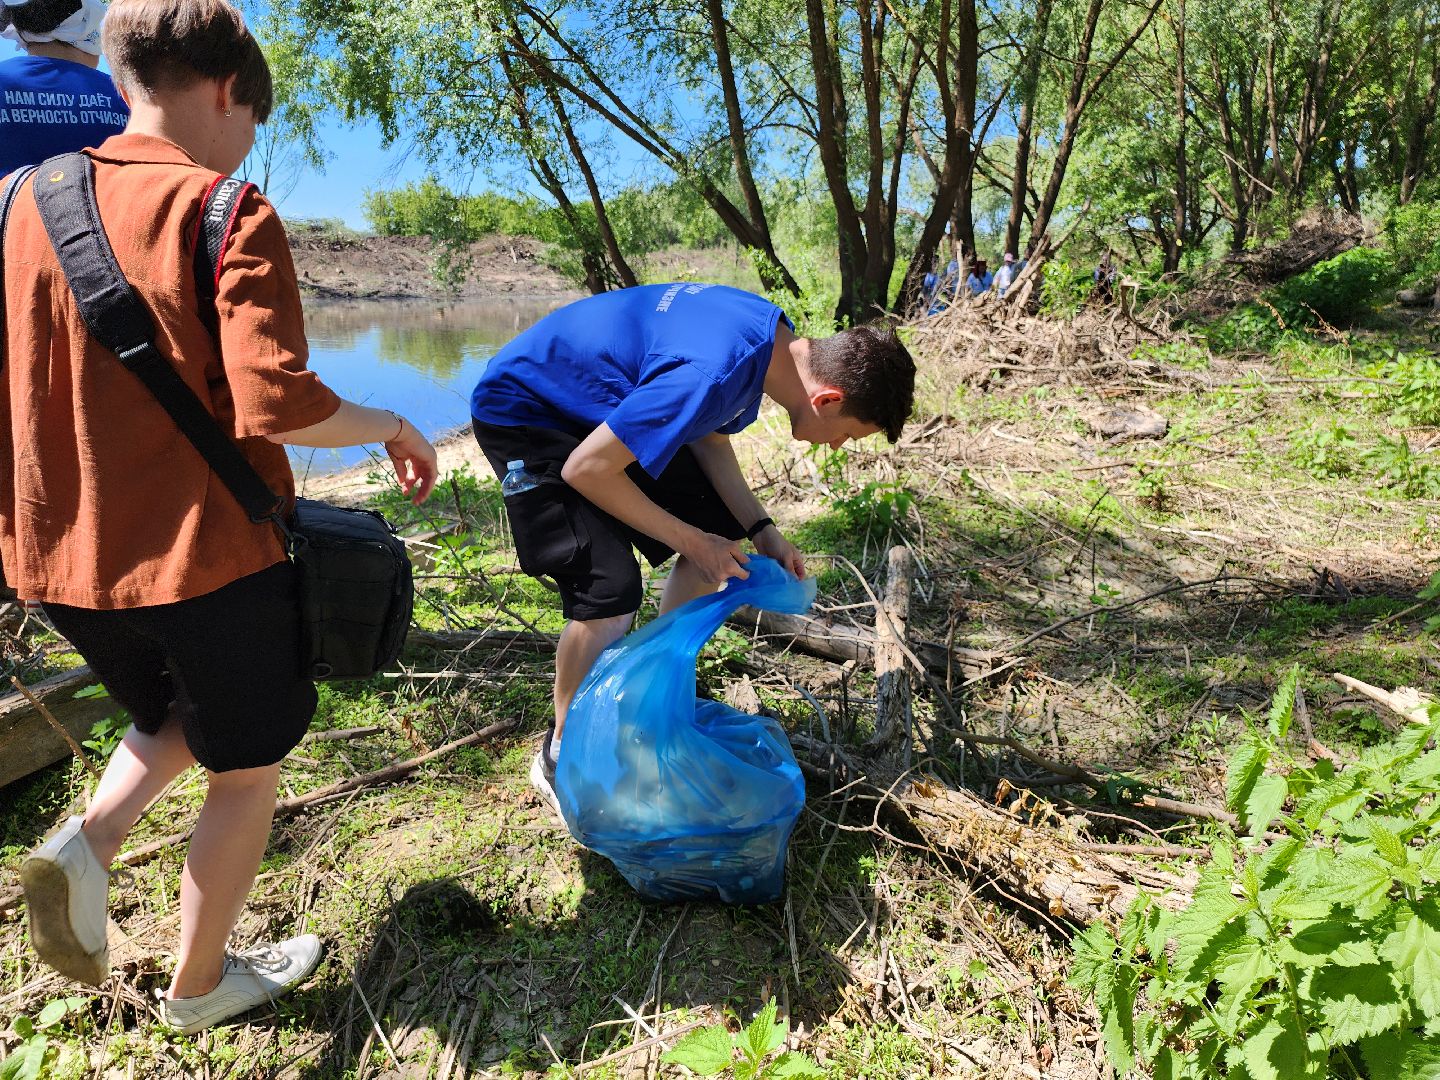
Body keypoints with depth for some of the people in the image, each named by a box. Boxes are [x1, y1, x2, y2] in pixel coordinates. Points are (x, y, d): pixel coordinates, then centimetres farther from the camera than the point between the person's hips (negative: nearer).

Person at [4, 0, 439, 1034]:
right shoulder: (228, 216, -13)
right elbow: (274, 404, -25)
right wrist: (390, 426, -8)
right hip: (209, 556, -6)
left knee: (179, 713, 32)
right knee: (248, 768, 17)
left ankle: (89, 842, 7)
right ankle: (201, 983, 31)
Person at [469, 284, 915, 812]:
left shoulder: (777, 335, -8)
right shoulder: (713, 373, -37)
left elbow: (710, 437, 5)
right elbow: (586, 470, -31)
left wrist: (761, 531, -5)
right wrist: (690, 541, -21)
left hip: (607, 407, 9)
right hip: (521, 409, -9)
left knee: (718, 528, 6)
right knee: (611, 592, -20)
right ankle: (560, 755, 6)